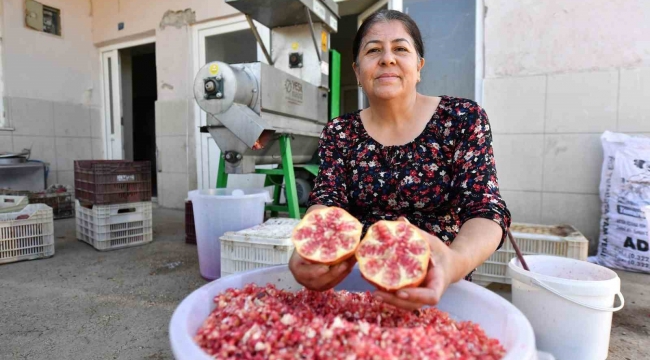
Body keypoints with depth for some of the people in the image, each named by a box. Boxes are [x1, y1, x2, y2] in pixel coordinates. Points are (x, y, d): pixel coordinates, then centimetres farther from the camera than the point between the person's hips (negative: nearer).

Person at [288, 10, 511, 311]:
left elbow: (485, 208, -12)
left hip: (436, 289, -1)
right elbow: (326, 202, -9)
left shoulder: (463, 118, -4)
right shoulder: (339, 132, 1)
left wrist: (456, 261, -35)